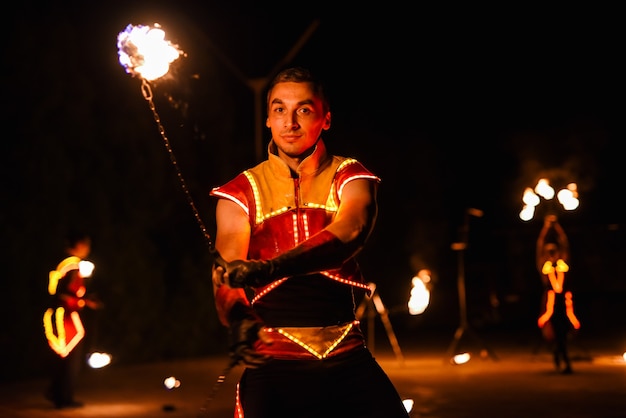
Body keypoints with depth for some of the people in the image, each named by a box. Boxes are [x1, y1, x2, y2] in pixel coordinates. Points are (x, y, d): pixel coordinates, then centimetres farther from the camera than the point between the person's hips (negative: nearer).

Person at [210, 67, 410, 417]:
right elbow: (226, 274, -7)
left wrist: (270, 267, -34)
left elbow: (351, 230, -17)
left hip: (346, 356, 1)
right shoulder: (242, 192, 6)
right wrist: (239, 322, -31)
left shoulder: (348, 178, 5)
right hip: (273, 360, 0)